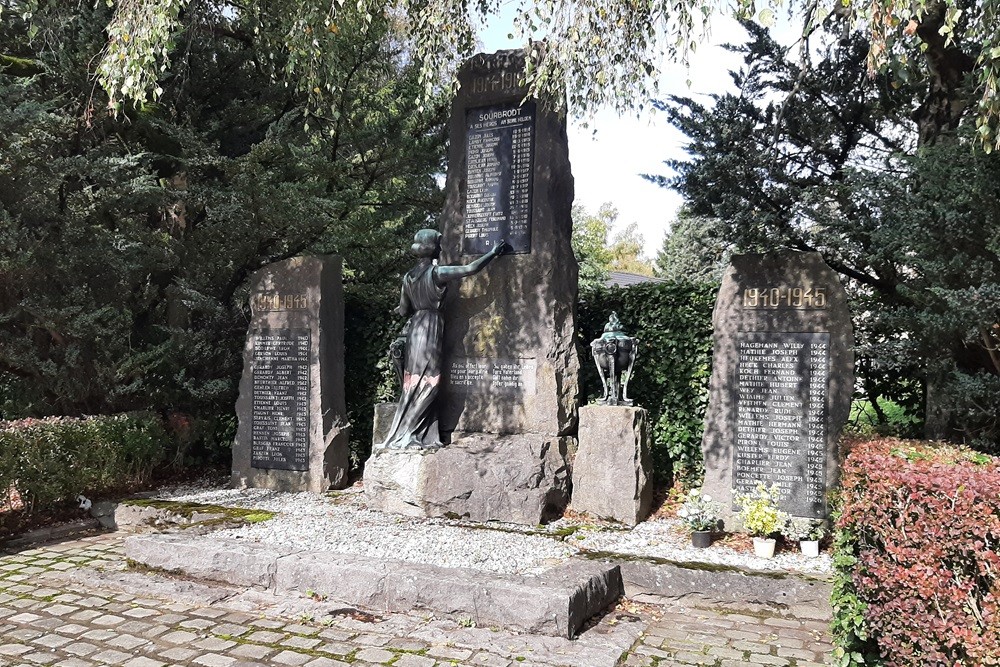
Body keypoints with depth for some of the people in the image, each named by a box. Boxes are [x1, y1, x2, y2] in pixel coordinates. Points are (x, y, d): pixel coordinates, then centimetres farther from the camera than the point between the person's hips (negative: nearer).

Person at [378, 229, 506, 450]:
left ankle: (419, 435, 13)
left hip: (415, 330, 7)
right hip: (431, 330, -7)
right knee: (426, 384, -1)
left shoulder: (409, 276, 7)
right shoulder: (436, 273, -12)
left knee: (416, 384, 10)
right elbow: (470, 268, -14)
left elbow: (404, 311, 10)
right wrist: (493, 253, -1)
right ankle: (401, 437, 0)